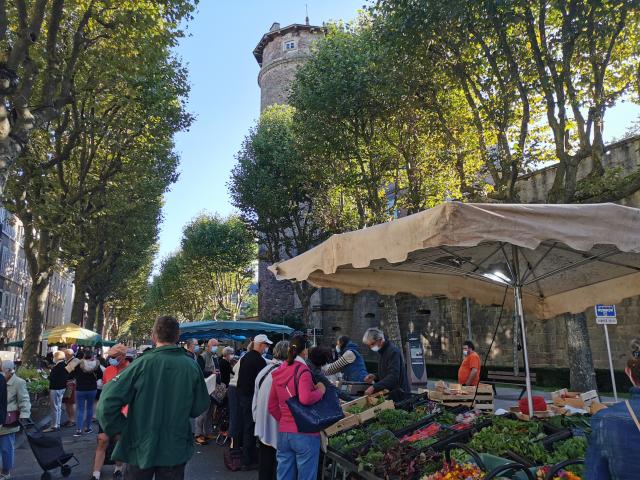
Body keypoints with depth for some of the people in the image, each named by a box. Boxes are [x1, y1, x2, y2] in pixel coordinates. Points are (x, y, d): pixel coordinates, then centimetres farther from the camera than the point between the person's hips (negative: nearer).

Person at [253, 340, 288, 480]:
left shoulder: (263, 371, 2)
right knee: (278, 467, 6)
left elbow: (255, 399, 10)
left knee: (264, 466, 18)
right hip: (277, 428, -7)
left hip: (262, 426, 7)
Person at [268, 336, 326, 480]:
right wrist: (320, 390, -13)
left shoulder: (278, 372, 7)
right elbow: (305, 398, -30)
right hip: (305, 434, -6)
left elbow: (272, 406, 13)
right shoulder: (302, 370, -13)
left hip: (283, 433, 7)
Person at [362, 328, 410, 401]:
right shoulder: (382, 352, 15)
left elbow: (393, 376, -26)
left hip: (399, 394, -9)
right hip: (389, 394, 9)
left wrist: (374, 387, -31)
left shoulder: (393, 351, -16)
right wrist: (375, 377, 5)